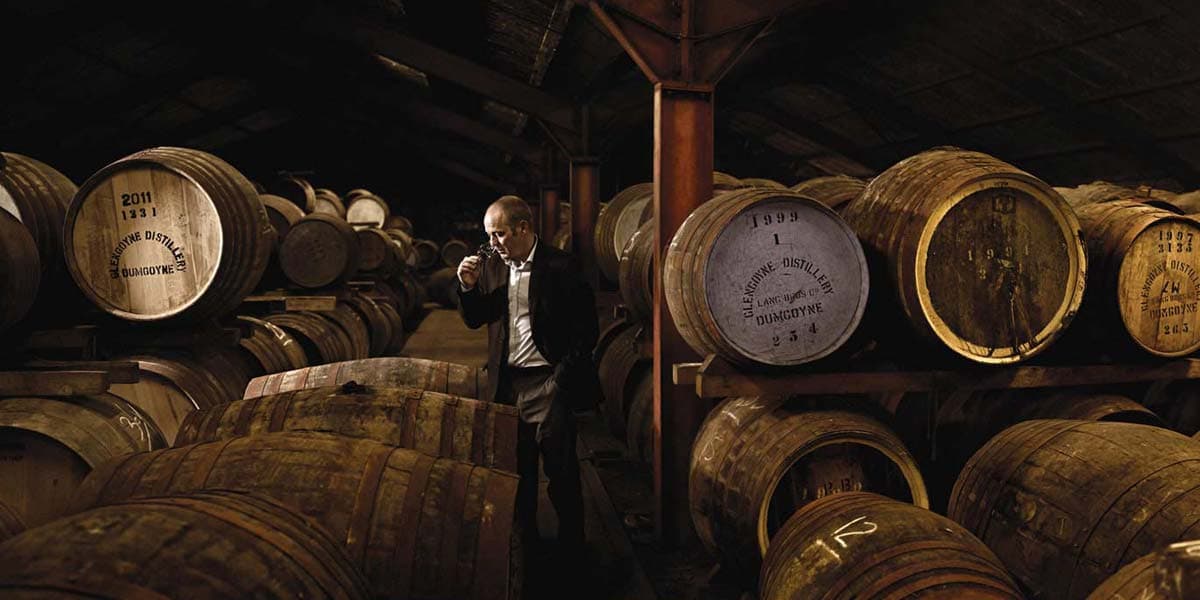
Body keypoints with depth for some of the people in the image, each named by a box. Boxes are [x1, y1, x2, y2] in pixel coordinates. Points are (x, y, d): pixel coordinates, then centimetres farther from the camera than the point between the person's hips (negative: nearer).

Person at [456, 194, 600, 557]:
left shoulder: (560, 267, -9)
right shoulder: (493, 266, 8)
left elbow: (586, 330, -8)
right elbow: (474, 321, 14)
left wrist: (560, 379, -10)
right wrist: (468, 286, -4)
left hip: (548, 383, -5)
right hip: (508, 382, 5)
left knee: (561, 470, 1)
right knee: (517, 470, 12)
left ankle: (571, 547, 15)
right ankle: (524, 539, 27)